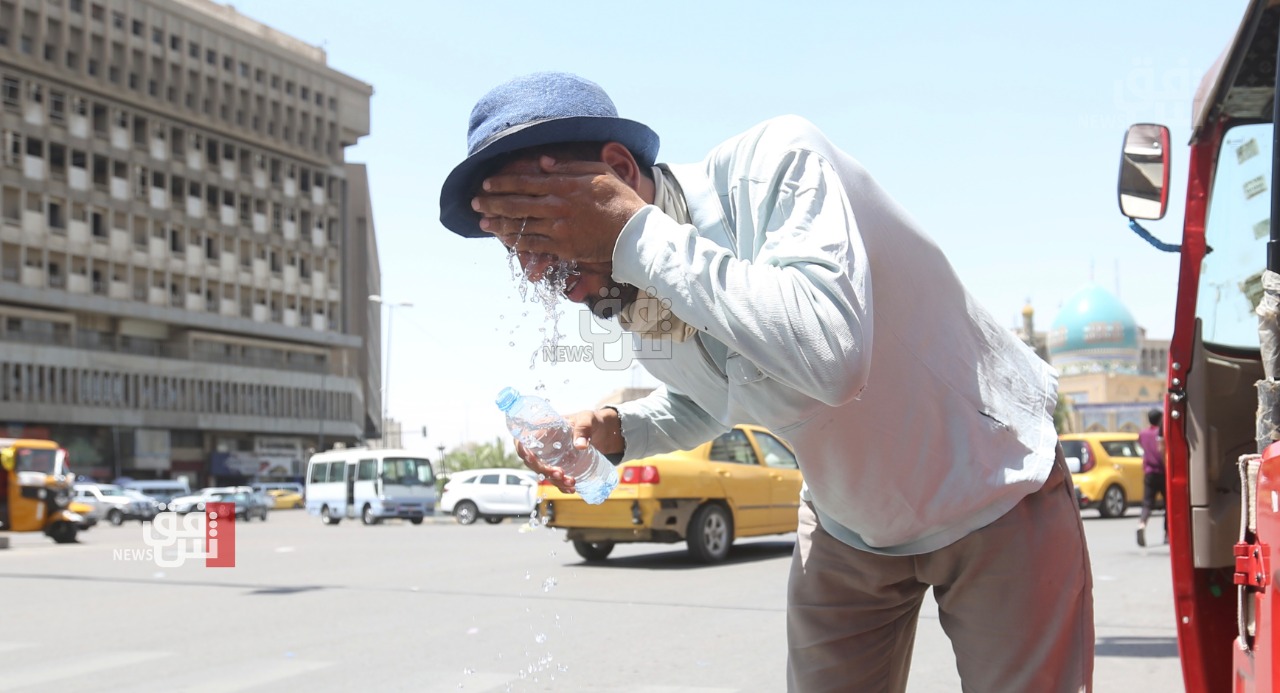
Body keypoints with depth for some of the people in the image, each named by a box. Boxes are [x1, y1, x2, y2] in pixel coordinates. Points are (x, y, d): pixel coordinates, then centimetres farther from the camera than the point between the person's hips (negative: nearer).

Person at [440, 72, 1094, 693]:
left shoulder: (773, 161, -29)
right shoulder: (632, 299, -7)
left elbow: (830, 352, -47)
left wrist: (640, 235, -39)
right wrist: (617, 430, -7)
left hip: (996, 497, -6)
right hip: (846, 525, 6)